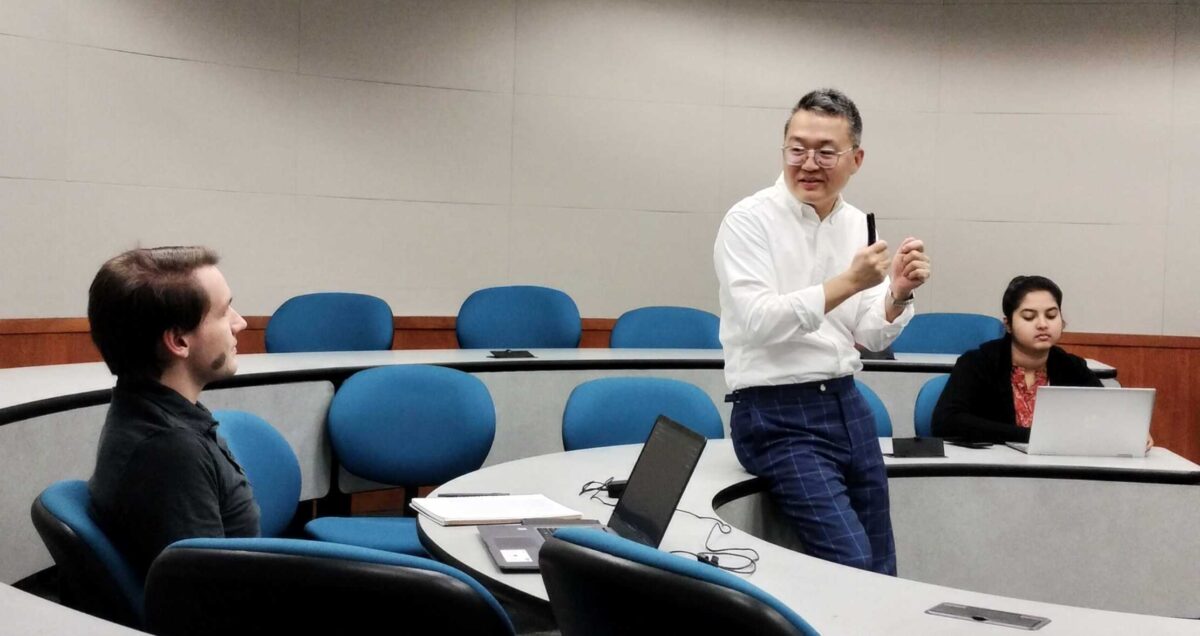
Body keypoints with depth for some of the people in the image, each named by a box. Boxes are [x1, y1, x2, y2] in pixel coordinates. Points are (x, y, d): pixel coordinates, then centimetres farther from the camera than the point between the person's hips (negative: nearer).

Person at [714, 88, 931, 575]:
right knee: (853, 566, -13)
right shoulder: (750, 220, -10)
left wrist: (898, 294, -13)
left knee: (883, 570, 12)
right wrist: (847, 283, -30)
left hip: (847, 405, 7)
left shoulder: (859, 225, 7)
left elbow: (873, 338, 7)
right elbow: (757, 322, -24)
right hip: (777, 417, -6)